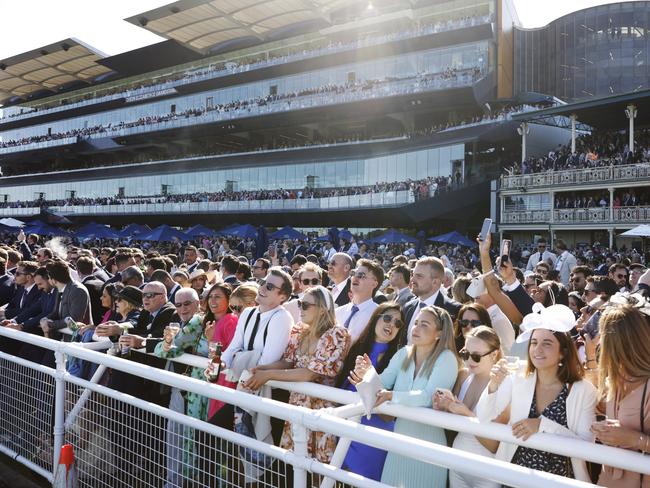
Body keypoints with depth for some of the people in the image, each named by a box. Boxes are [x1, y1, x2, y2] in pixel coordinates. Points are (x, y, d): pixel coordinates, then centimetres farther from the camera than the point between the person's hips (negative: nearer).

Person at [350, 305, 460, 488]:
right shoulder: (403, 353, 2)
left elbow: (429, 397, -26)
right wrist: (368, 374, -24)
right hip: (399, 439, 6)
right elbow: (383, 382, -4)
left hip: (428, 443, -5)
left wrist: (392, 395, -36)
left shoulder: (446, 358, -15)